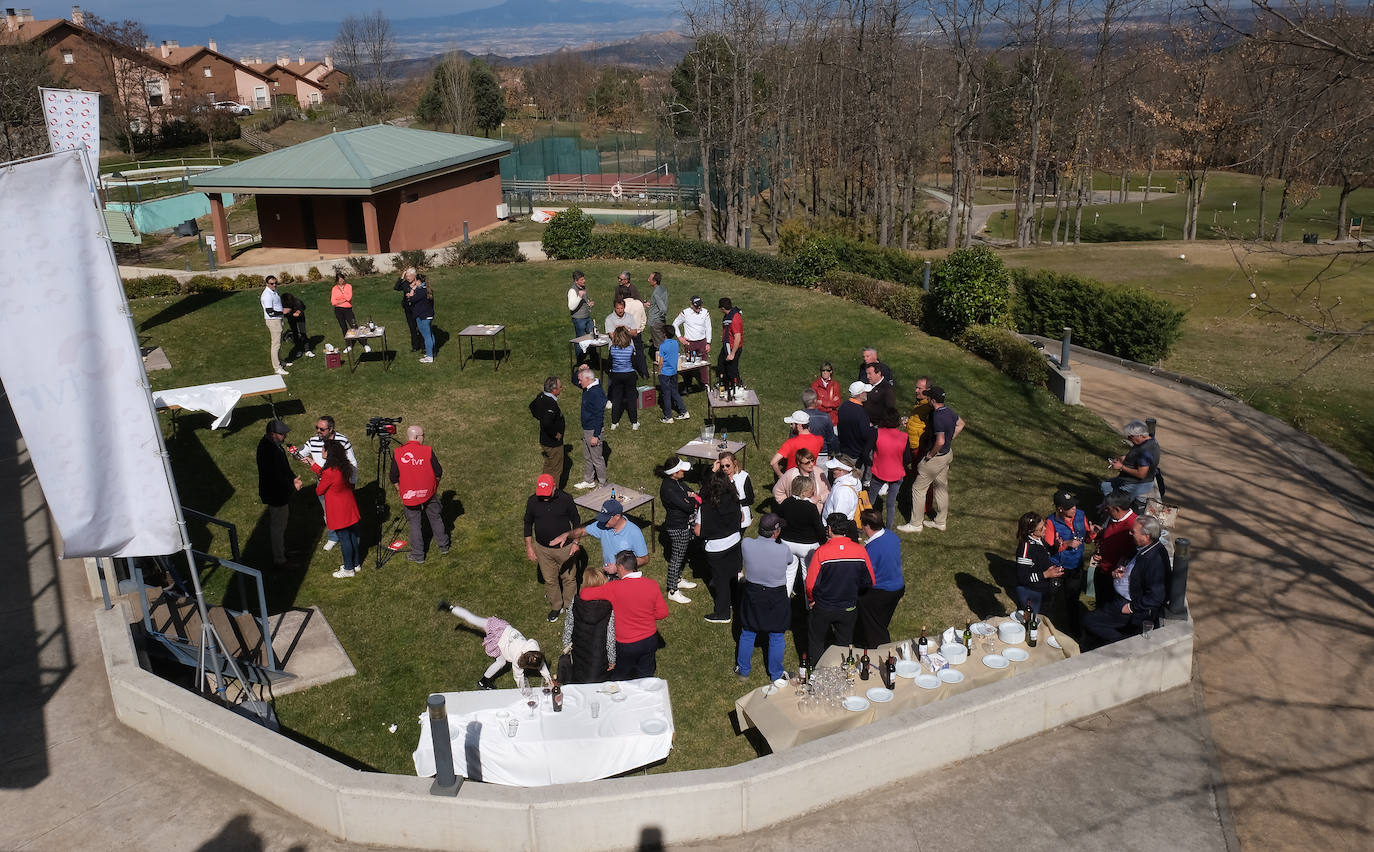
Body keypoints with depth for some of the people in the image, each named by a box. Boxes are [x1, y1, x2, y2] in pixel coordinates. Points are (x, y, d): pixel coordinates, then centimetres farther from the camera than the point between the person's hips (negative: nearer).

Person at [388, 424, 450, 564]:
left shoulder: (397, 453, -8)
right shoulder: (428, 451, -13)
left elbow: (394, 479, -2)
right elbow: (439, 473, -6)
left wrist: (401, 492, 14)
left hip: (408, 495, 0)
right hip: (429, 493, 0)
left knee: (415, 523, 11)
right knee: (436, 519, 19)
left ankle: (418, 555, 16)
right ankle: (444, 547, 32)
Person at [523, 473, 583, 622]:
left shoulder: (566, 499, -18)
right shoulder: (532, 501, -13)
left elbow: (576, 521, -4)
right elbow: (528, 523, 2)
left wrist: (575, 542, -6)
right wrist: (529, 547, 3)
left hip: (564, 548, -2)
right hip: (542, 549, 2)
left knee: (569, 578, 14)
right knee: (550, 579, 17)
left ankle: (570, 606, 36)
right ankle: (556, 606, 39)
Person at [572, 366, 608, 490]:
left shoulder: (597, 393, -25)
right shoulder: (587, 389, 4)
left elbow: (599, 416, -25)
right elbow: (575, 382, 22)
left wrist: (596, 436, -24)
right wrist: (580, 370, 1)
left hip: (593, 430, -10)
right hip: (585, 429, 10)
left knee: (597, 458, 2)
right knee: (587, 457, 21)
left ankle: (603, 484, 14)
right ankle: (589, 481, 35)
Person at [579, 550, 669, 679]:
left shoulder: (614, 588, -23)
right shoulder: (652, 585, -12)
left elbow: (585, 594, -19)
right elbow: (663, 613, -5)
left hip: (626, 645, -3)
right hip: (650, 640, 3)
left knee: (622, 679, 20)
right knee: (646, 677, 20)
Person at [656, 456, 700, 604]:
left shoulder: (678, 481, -1)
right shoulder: (668, 489, -30)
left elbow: (690, 491, 5)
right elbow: (687, 507, -30)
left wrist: (691, 497, -18)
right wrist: (694, 501, -10)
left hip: (685, 525, 9)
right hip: (677, 528, -9)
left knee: (682, 554, 25)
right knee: (676, 558, 4)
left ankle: (677, 580, 45)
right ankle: (672, 591, 19)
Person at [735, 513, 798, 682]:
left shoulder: (746, 544, -22)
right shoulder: (783, 550, -27)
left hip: (751, 595, 2)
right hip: (776, 599, -2)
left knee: (747, 633, 23)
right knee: (776, 637, 20)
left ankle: (743, 668, 41)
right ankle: (776, 674, 37)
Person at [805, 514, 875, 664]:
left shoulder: (821, 551, -20)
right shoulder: (860, 550, -11)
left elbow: (811, 584, -17)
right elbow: (870, 582, -1)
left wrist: (812, 599, 3)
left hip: (823, 608, -2)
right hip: (849, 608, 2)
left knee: (816, 642, 19)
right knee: (845, 644, 20)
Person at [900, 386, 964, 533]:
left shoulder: (938, 417, -28)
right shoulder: (949, 411, 0)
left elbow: (940, 441, -35)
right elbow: (960, 424, 17)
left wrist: (930, 455, -19)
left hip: (937, 457, -9)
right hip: (947, 453, 9)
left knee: (918, 488, 3)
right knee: (942, 487, 19)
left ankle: (916, 524, 11)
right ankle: (941, 521, 31)